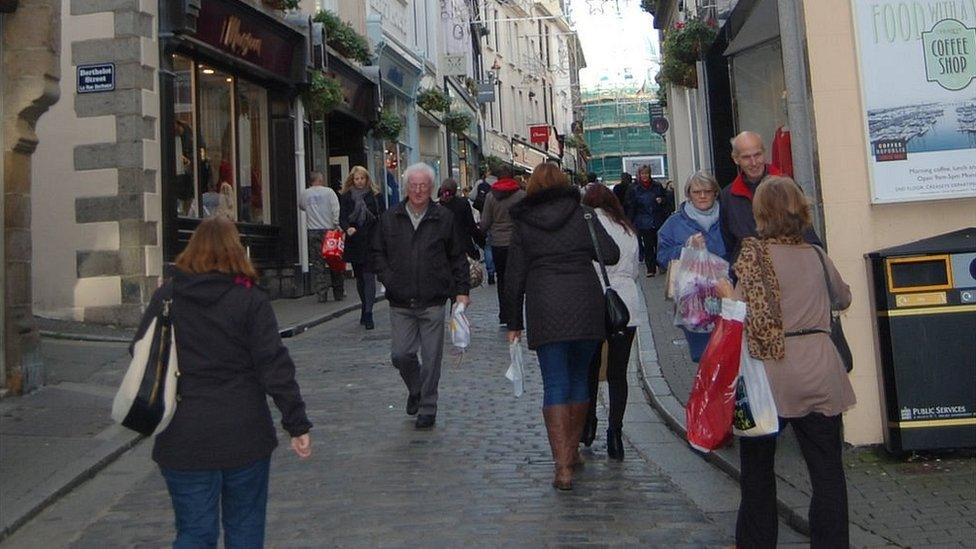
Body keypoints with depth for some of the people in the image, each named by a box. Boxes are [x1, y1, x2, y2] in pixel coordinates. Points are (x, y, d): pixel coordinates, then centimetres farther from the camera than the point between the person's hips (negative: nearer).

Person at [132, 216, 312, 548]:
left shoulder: (165, 297, 1)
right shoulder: (251, 300, -7)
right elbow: (275, 367, -11)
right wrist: (297, 424, -8)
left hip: (183, 440, 2)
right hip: (243, 435, -1)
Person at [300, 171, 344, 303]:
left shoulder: (304, 194, 5)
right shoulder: (329, 191, -1)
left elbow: (301, 206, 21)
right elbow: (336, 210, -8)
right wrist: (338, 226, -6)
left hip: (313, 232, 1)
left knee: (317, 263, 3)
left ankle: (321, 294, -1)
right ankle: (339, 293, 12)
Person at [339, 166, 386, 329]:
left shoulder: (375, 196, 3)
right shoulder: (346, 197, 8)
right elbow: (342, 218, 2)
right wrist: (348, 228, -19)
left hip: (371, 241, -3)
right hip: (354, 242, 3)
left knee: (369, 276, -10)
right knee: (359, 277, 13)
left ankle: (368, 313, -11)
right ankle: (365, 307, 29)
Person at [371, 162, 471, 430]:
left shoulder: (444, 218, 2)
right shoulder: (390, 218, 5)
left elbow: (457, 257, 6)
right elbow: (378, 253, 12)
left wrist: (461, 290, 1)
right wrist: (389, 280, -1)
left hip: (433, 303, -1)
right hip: (400, 303, 2)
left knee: (431, 358, 3)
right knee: (401, 354, 2)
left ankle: (427, 408, 18)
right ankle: (416, 390, 32)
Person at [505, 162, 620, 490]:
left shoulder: (523, 224, 6)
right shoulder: (582, 214, 6)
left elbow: (514, 277, 4)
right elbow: (610, 255, -2)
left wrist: (514, 322, 11)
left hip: (545, 310, -1)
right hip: (585, 307, 1)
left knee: (555, 385, -1)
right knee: (579, 377, 16)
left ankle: (563, 466, -9)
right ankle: (572, 451, 29)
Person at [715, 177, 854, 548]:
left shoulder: (754, 253, -7)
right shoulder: (816, 255, 7)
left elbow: (754, 314, -17)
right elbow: (843, 299, 25)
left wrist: (724, 290, -3)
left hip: (772, 375, -3)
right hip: (820, 371, 3)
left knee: (757, 467, 13)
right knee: (827, 470, 9)